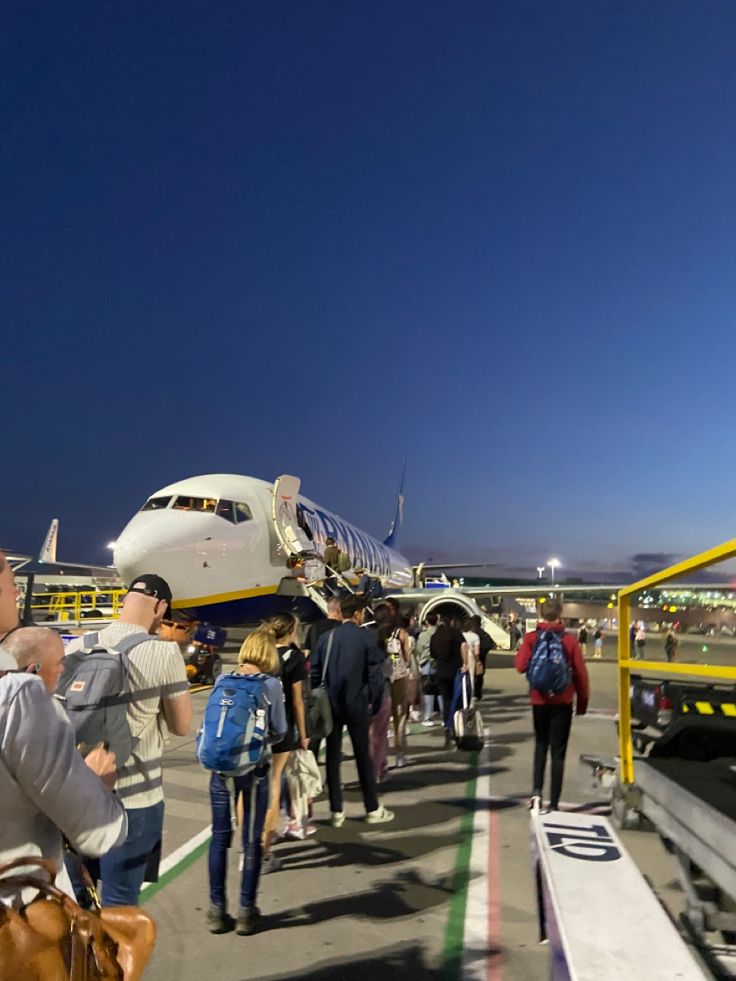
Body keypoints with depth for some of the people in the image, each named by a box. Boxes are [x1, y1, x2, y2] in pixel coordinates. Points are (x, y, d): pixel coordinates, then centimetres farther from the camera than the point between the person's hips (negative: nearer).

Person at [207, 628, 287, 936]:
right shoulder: (271, 685, -8)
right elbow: (279, 731, -1)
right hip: (255, 768, -2)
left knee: (220, 836, 13)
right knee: (252, 839, 10)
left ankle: (217, 910, 23)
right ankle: (246, 911, 20)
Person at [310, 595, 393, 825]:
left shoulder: (326, 638, 1)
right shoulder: (366, 637, -8)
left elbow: (315, 671, 2)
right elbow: (375, 671, -10)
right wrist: (370, 698, 3)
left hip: (331, 705, 3)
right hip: (357, 705, -2)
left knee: (333, 757, 9)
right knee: (363, 756, 9)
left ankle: (336, 812, 14)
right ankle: (372, 809, 19)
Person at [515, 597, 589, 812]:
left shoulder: (531, 638, -6)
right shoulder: (569, 640, -7)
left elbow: (521, 666, -14)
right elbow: (580, 673, -5)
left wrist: (521, 651, 5)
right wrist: (582, 702, 6)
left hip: (539, 700, 1)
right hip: (562, 702, -1)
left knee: (541, 744, 20)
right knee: (558, 751, 8)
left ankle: (537, 790, 3)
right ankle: (554, 803, 8)